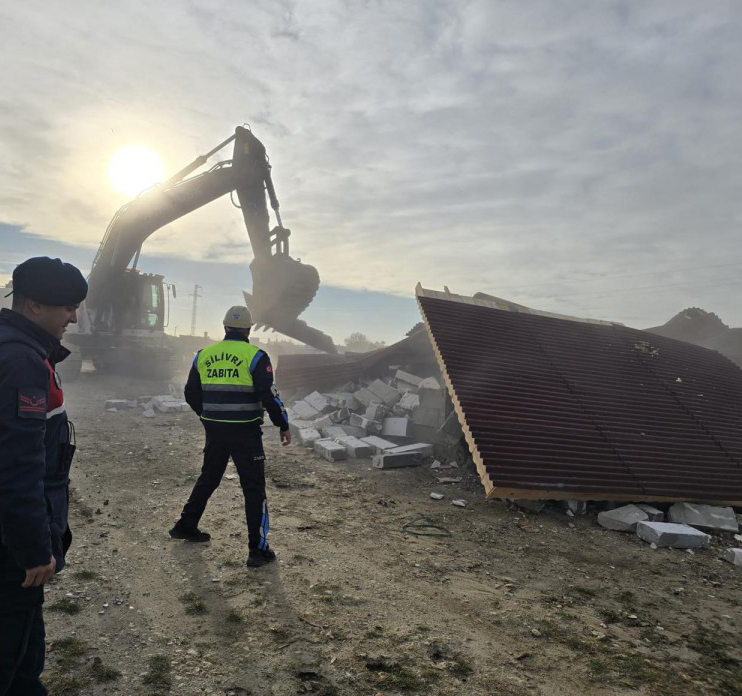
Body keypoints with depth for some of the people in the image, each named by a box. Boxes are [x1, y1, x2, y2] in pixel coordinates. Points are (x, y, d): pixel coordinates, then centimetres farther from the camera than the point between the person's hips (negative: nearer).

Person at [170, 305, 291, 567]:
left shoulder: (203, 355, 5)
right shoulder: (255, 356, -10)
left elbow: (191, 394, 13)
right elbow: (269, 396, -14)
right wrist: (283, 425, -1)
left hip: (214, 430, 5)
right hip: (246, 433, -5)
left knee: (208, 478, 25)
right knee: (254, 489, 3)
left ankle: (186, 526, 39)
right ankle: (258, 550, 6)